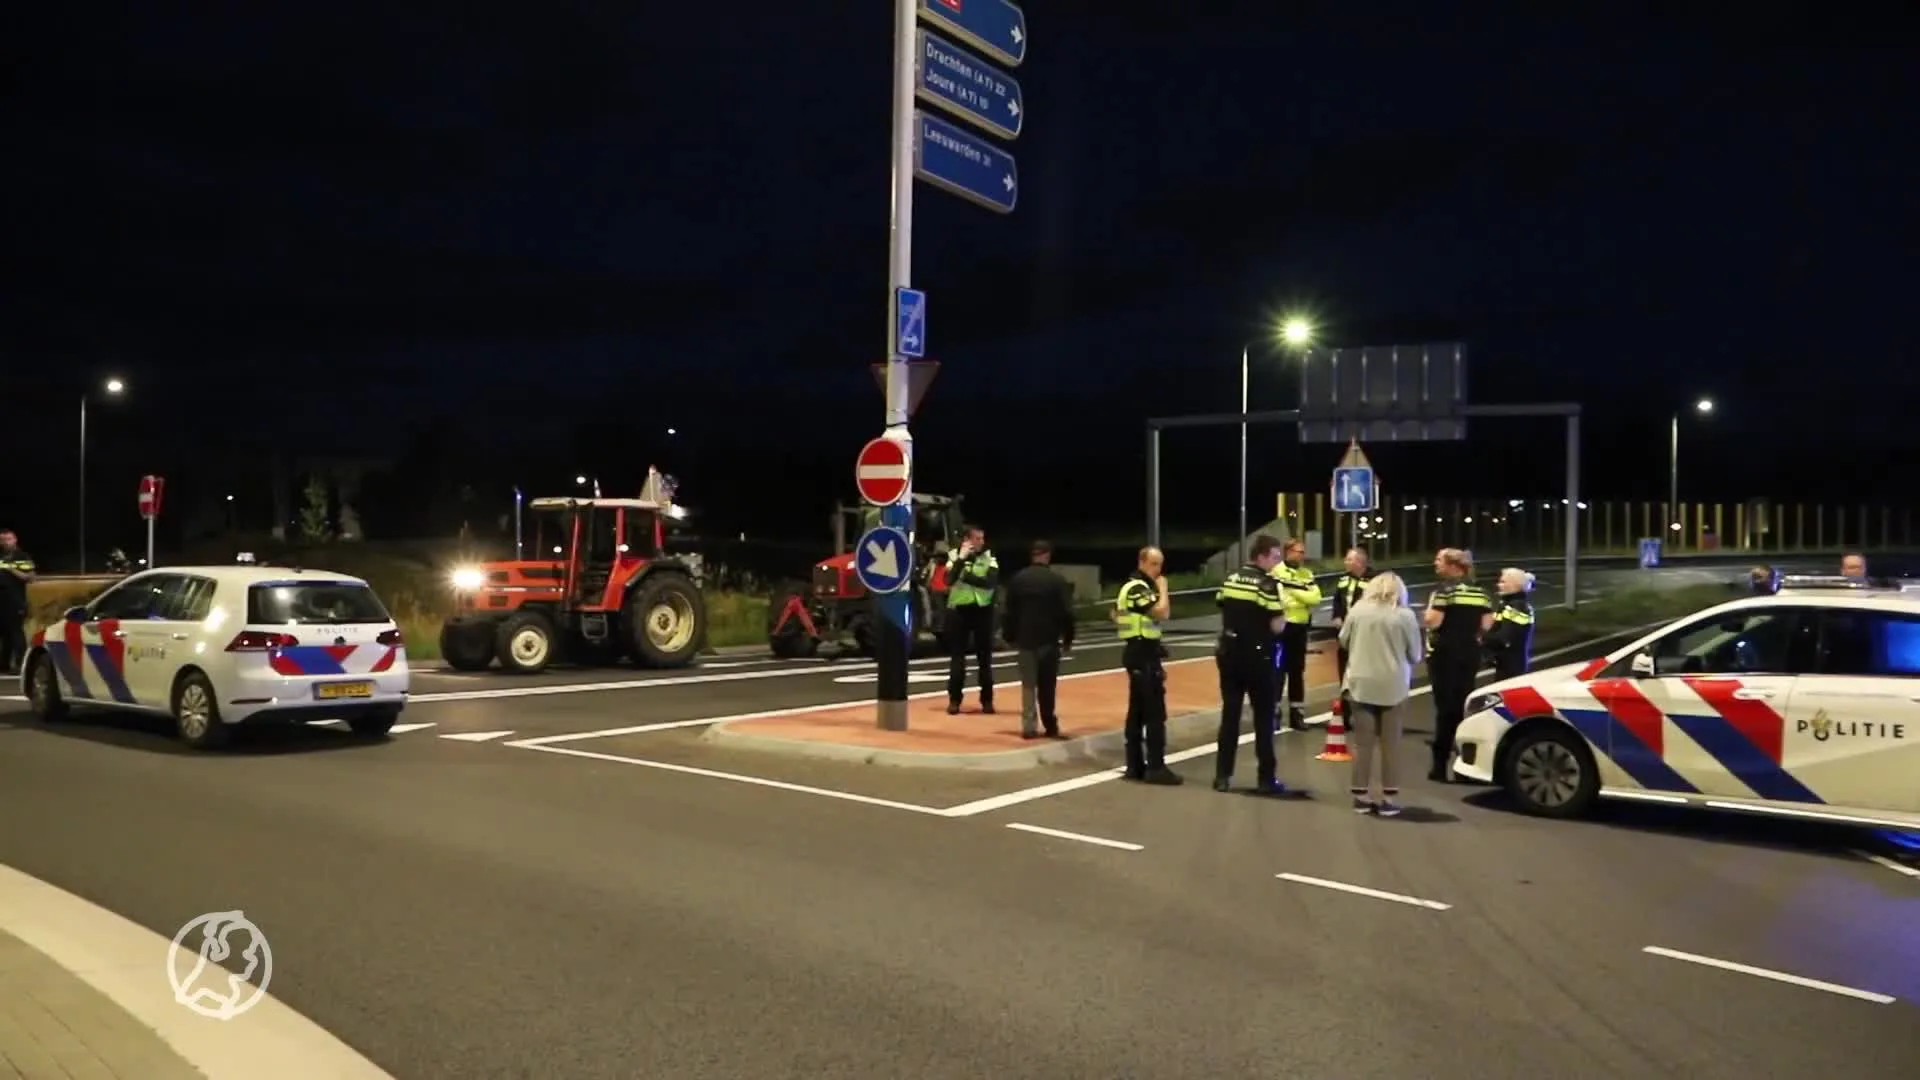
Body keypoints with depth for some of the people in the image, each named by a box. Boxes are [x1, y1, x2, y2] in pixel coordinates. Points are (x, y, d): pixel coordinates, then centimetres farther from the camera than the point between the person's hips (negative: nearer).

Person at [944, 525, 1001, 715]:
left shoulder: (989, 557, 0)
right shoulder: (955, 556, 1)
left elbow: (992, 582, -15)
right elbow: (949, 580, -15)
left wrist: (967, 577, -17)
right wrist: (961, 559, -18)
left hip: (982, 610, 0)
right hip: (959, 610, 0)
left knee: (985, 657, 6)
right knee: (957, 656, 3)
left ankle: (987, 699, 14)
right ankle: (954, 699, 10)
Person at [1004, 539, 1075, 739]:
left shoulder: (1017, 579, 1)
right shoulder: (1057, 580, -6)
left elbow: (1010, 611, 3)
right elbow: (1066, 613, -6)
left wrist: (1010, 637, 11)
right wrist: (1068, 639, 3)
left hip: (1025, 638, 2)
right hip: (1049, 639, -2)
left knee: (1028, 684, 6)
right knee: (1047, 685, 4)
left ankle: (1029, 727, 2)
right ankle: (1050, 725, 7)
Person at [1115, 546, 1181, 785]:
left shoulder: (1131, 587, 16)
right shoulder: (1137, 588, -15)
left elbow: (1115, 615, 24)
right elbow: (1162, 612, -25)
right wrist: (1162, 588, -10)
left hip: (1136, 650, 11)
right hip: (1144, 652, -11)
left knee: (1137, 710, 11)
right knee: (1155, 712, -10)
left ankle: (1135, 765, 15)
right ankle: (1156, 767, -10)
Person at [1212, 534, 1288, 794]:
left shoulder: (1229, 580, 7)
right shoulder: (1267, 584, -13)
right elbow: (1276, 627, -15)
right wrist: (1283, 610, 3)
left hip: (1229, 654, 5)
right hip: (1257, 658, -5)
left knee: (1229, 714, 9)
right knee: (1263, 717, 4)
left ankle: (1222, 776, 9)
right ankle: (1267, 778, 7)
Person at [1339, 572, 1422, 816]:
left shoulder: (1357, 610, -1)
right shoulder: (1405, 615, -5)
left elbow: (1344, 642, 10)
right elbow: (1414, 655, 3)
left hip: (1361, 684, 1)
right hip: (1393, 687, -1)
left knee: (1363, 742, 7)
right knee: (1390, 743, 7)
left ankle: (1361, 796, 11)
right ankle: (1389, 798, 9)